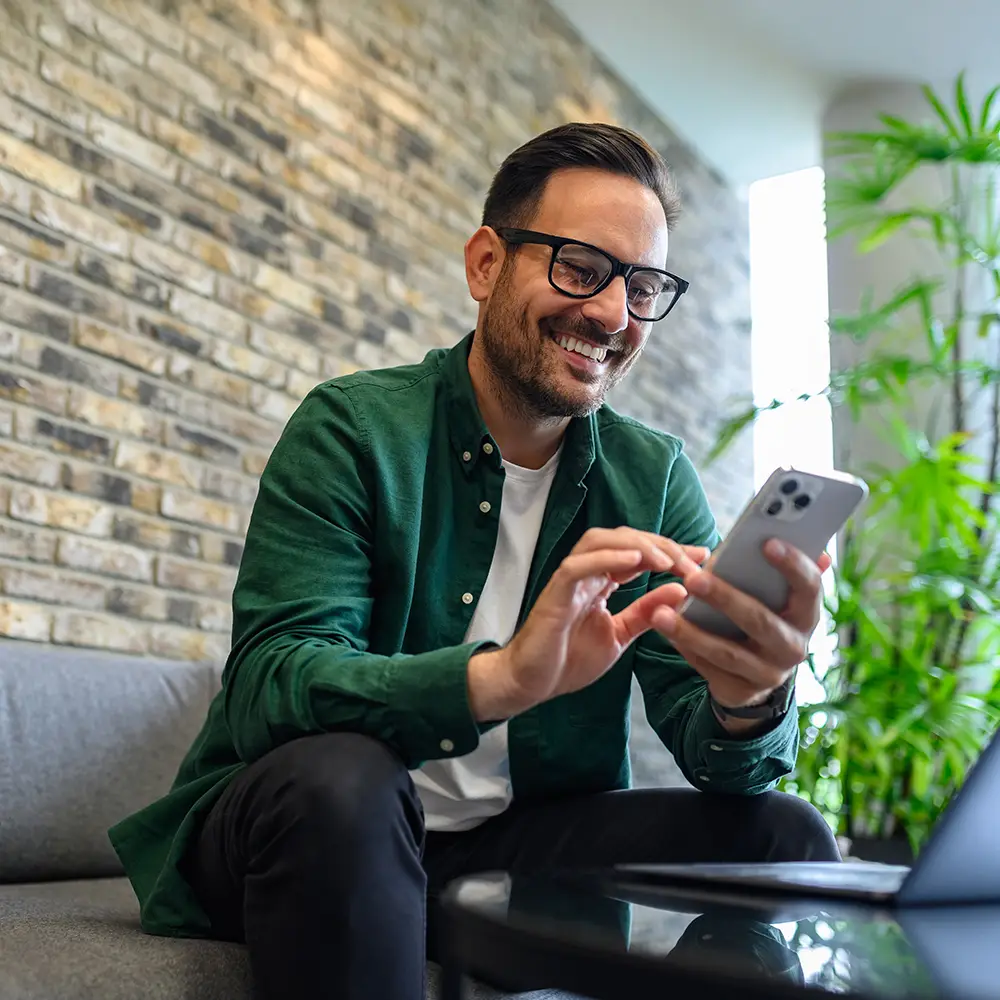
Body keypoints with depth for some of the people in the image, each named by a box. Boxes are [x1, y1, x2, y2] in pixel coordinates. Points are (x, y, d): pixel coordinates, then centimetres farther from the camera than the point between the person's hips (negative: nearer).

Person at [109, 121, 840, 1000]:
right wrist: (503, 677, -41)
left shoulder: (655, 478, 1)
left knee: (782, 834, -17)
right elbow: (265, 688, -24)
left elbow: (713, 749, -7)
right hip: (318, 829, -2)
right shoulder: (350, 429, -10)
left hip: (526, 842, 3)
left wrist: (750, 704, -33)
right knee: (339, 778, -35)